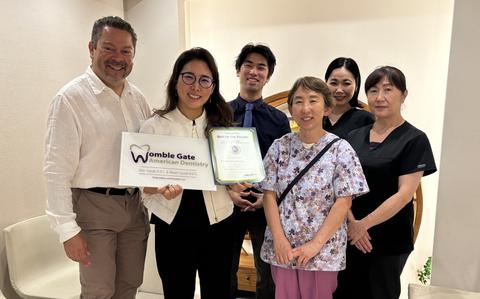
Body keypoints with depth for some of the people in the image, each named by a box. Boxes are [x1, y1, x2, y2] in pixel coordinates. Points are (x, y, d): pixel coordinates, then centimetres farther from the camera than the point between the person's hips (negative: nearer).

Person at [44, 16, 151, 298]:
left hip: (135, 205, 6)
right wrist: (68, 229, -14)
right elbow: (57, 171, -14)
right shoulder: (71, 98, -12)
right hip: (94, 207, -5)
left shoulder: (137, 97, 6)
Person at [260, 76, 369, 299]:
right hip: (282, 248, 2)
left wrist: (316, 244, -13)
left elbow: (344, 202, -10)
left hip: (323, 250, -2)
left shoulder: (341, 149, -6)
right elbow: (269, 194, 0)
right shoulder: (279, 147, 0)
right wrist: (278, 239, -8)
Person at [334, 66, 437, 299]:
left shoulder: (414, 139, -6)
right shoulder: (354, 137, 6)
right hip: (349, 235, 4)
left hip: (389, 239, -3)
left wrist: (364, 224, -15)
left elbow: (404, 194, -13)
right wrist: (351, 222, -13)